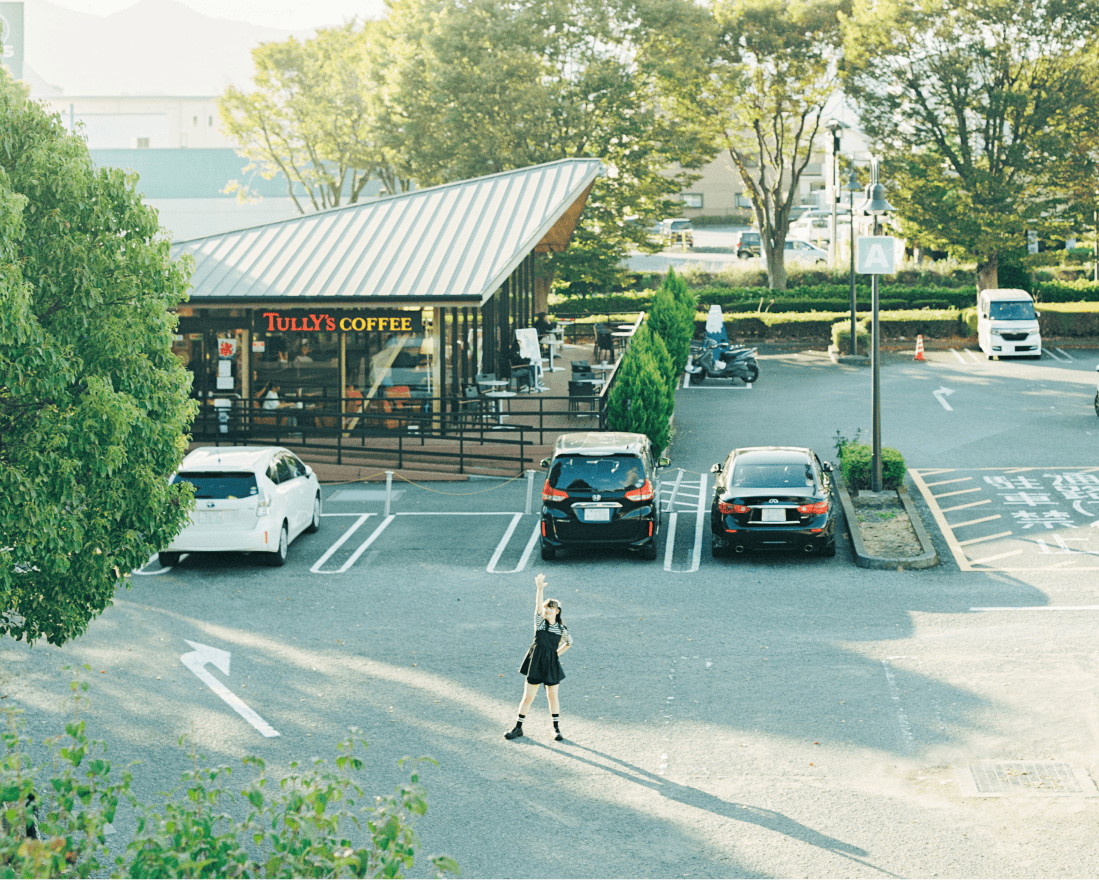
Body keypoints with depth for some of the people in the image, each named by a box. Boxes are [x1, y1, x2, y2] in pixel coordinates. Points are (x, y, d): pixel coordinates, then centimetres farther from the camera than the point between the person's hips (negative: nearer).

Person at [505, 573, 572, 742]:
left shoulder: (562, 629, 0)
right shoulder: (540, 621, -3)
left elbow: (569, 642, 18)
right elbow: (538, 605, -19)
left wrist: (557, 653, 8)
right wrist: (540, 589, -34)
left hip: (552, 664, 0)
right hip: (535, 663, 0)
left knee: (552, 696, 10)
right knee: (528, 696, 4)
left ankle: (556, 728, 23)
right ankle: (518, 728, 14)